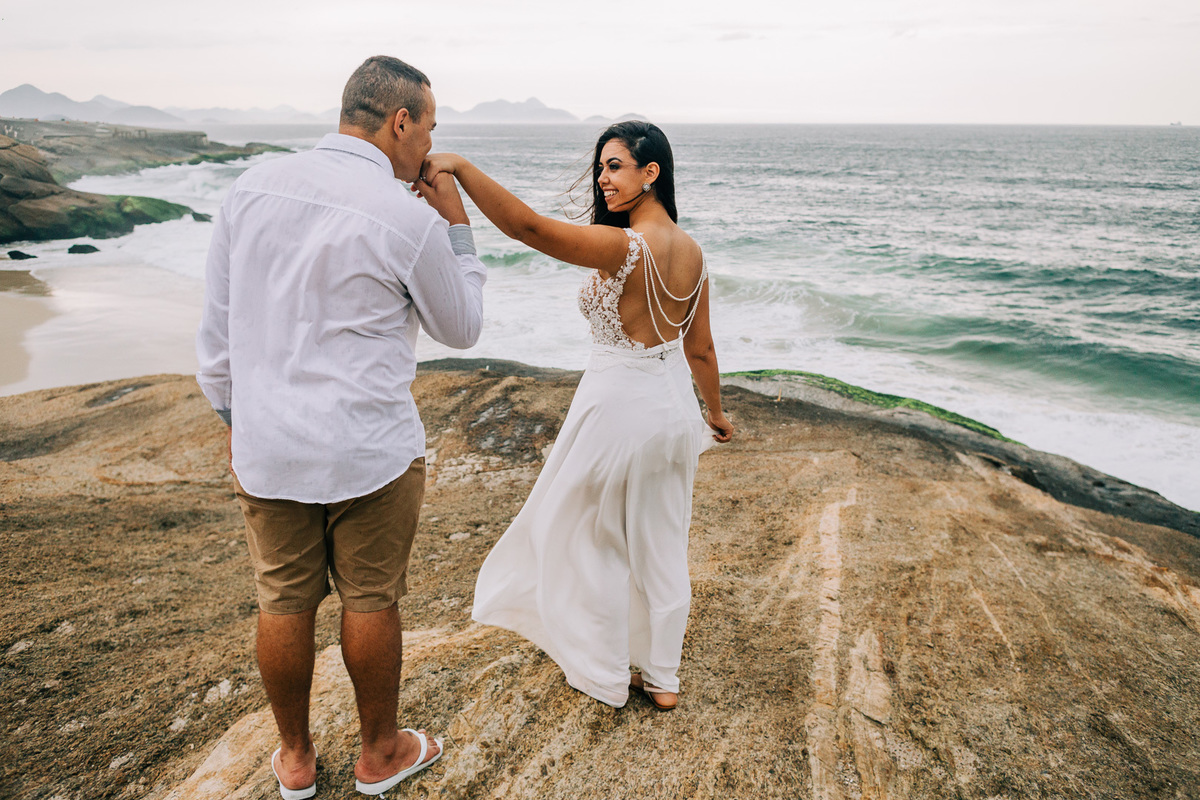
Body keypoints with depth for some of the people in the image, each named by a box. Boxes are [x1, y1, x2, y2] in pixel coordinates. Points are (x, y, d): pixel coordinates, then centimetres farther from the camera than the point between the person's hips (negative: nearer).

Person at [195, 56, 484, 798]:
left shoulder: (254, 186, -1)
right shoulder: (410, 220, -15)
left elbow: (218, 323, 5)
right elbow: (462, 329, 1)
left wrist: (234, 418, 17)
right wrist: (459, 228, 6)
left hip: (266, 449, 4)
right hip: (371, 453, -4)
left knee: (284, 605, 16)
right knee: (371, 603, 13)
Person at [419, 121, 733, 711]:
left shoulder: (624, 247, -23)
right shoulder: (691, 251, 1)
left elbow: (529, 227, -36)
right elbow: (700, 349, 8)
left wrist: (460, 167, -39)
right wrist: (714, 413, 21)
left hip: (618, 407, -7)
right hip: (673, 404, 8)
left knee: (587, 537, 14)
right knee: (662, 544, 18)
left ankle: (606, 675, 30)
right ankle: (663, 679, 32)